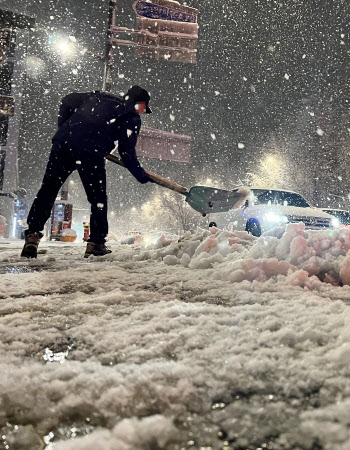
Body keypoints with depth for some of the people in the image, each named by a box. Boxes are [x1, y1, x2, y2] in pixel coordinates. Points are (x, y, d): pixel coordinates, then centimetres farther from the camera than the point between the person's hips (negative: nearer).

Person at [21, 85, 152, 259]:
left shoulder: (99, 96, 30)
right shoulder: (132, 117, 13)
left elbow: (67, 101, 25)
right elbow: (126, 152, 5)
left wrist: (65, 129, 27)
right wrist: (141, 175, 16)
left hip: (63, 143, 5)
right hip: (91, 152, -5)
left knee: (47, 190, 8)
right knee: (98, 198, 9)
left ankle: (33, 235, 3)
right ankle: (95, 243, 10)